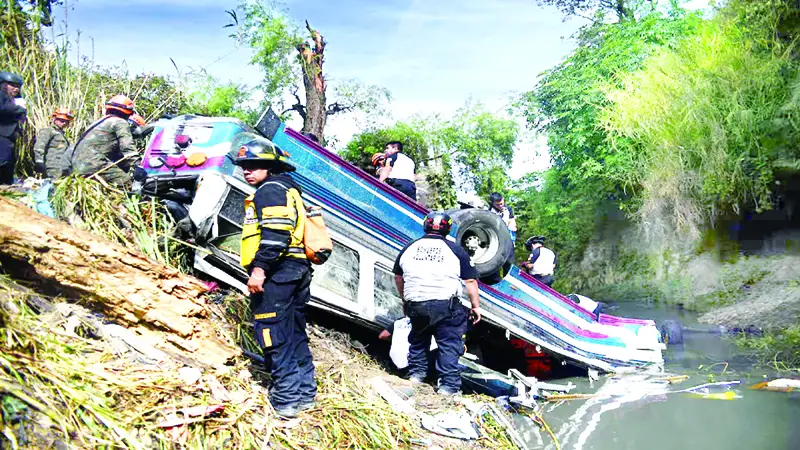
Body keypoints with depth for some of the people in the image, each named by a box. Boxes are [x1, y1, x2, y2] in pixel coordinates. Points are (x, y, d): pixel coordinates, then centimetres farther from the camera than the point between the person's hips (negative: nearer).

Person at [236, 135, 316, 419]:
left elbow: (275, 233, -21)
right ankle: (305, 394, 21)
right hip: (298, 269, 11)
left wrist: (259, 268, -24)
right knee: (295, 336, 15)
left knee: (274, 337, -7)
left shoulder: (270, 190, -7)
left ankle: (286, 400, -5)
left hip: (277, 271, -11)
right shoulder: (288, 190, 24)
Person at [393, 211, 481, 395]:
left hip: (416, 306, 4)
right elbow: (470, 281, 0)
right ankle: (449, 385, 0)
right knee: (449, 345, 3)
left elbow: (398, 277, 22)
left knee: (418, 340, 25)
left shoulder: (409, 249, 11)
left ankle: (416, 373, 28)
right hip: (446, 306, -4)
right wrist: (476, 306, 7)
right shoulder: (456, 251, 0)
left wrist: (405, 298, 35)